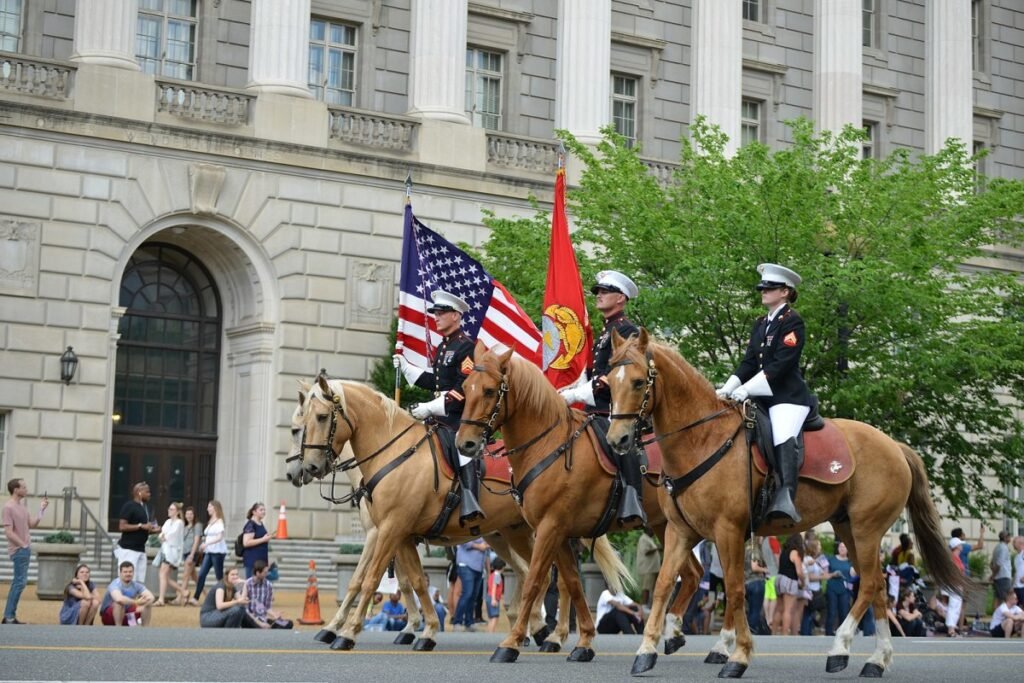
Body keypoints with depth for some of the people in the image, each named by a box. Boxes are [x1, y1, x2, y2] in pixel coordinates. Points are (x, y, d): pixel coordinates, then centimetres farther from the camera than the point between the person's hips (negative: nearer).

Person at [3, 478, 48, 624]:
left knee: (18, 582, 11)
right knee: (20, 582, -10)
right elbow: (8, 532, -18)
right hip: (19, 550, -9)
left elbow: (32, 525, 16)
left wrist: (42, 509, 8)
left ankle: (10, 616, 16)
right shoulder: (9, 507, -15)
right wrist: (23, 545, -14)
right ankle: (8, 617, -6)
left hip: (25, 549, 9)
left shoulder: (22, 505, 13)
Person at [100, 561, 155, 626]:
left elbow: (151, 597, -17)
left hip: (126, 615, 6)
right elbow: (119, 599, -47)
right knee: (119, 603, -37)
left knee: (148, 604, -9)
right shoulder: (115, 584, -25)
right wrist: (136, 602, -41)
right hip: (108, 616, -6)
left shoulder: (136, 585, -6)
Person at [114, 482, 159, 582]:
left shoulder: (145, 507, 15)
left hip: (141, 549, 9)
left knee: (141, 581, 6)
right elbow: (122, 526, -17)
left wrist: (153, 530, 6)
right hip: (128, 549, -9)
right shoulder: (129, 506, -10)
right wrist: (141, 526, -18)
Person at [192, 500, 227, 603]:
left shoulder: (219, 521, -7)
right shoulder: (210, 522, 16)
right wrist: (203, 545, 0)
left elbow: (220, 537, -16)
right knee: (201, 574, -2)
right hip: (209, 552, 7)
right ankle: (196, 597, -4)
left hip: (217, 551, -7)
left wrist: (206, 544, -23)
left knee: (219, 576, -2)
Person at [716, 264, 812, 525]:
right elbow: (749, 362, 15)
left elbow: (780, 365, -15)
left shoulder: (792, 322, -6)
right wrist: (729, 388, -2)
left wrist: (746, 389, -20)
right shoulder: (760, 324, 20)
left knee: (783, 440, -29)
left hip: (788, 397, -9)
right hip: (761, 398, 9)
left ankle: (785, 500, -44)